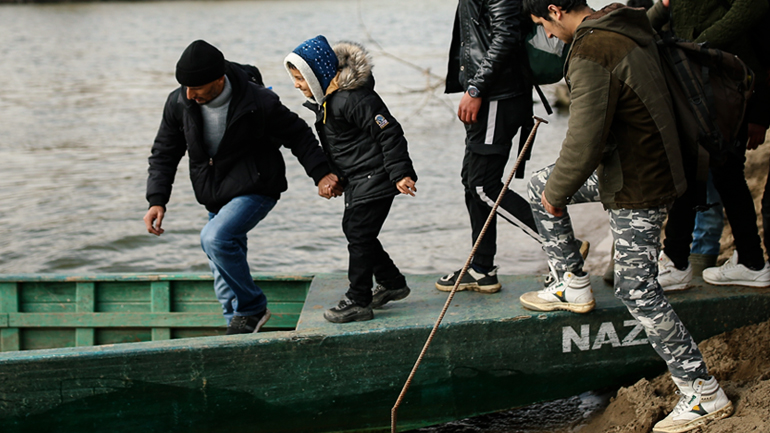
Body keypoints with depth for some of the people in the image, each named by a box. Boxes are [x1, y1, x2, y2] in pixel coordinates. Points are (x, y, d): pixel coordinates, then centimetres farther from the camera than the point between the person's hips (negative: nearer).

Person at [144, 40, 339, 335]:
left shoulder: (259, 103, -22)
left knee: (215, 238, -27)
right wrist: (157, 200, -10)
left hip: (255, 188, -6)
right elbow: (164, 154, 1)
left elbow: (298, 135, -6)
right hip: (215, 195, 6)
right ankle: (238, 329, 27)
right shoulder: (179, 103, -10)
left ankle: (252, 308, -9)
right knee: (224, 271, 11)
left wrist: (321, 173, -10)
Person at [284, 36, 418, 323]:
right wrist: (334, 176, 24)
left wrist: (401, 173, -25)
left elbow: (389, 133, -24)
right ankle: (392, 283, 29)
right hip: (356, 180, 11)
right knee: (354, 230, 16)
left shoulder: (353, 98, -23)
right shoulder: (326, 98, 8)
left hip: (374, 178, -11)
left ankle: (358, 302, 1)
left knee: (359, 236, -7)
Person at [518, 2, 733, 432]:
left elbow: (584, 143, -26)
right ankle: (574, 286, 29)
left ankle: (704, 393, 8)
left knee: (638, 290, -2)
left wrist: (558, 193, -9)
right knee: (540, 185, 20)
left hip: (636, 186, -10)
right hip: (637, 159, 10)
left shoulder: (592, 54, -26)